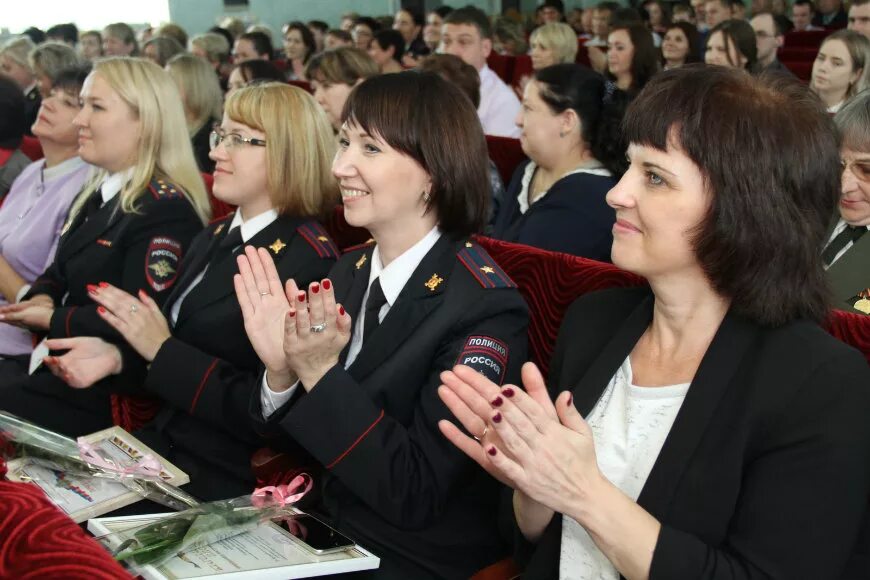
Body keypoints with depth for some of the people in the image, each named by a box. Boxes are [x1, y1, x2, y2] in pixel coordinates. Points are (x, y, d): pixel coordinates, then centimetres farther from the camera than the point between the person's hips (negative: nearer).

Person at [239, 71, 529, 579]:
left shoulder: (484, 307, -19)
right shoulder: (349, 271, 0)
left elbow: (416, 495, -20)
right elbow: (298, 438, 6)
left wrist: (320, 372, -25)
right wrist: (282, 369, -14)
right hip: (326, 534, 6)